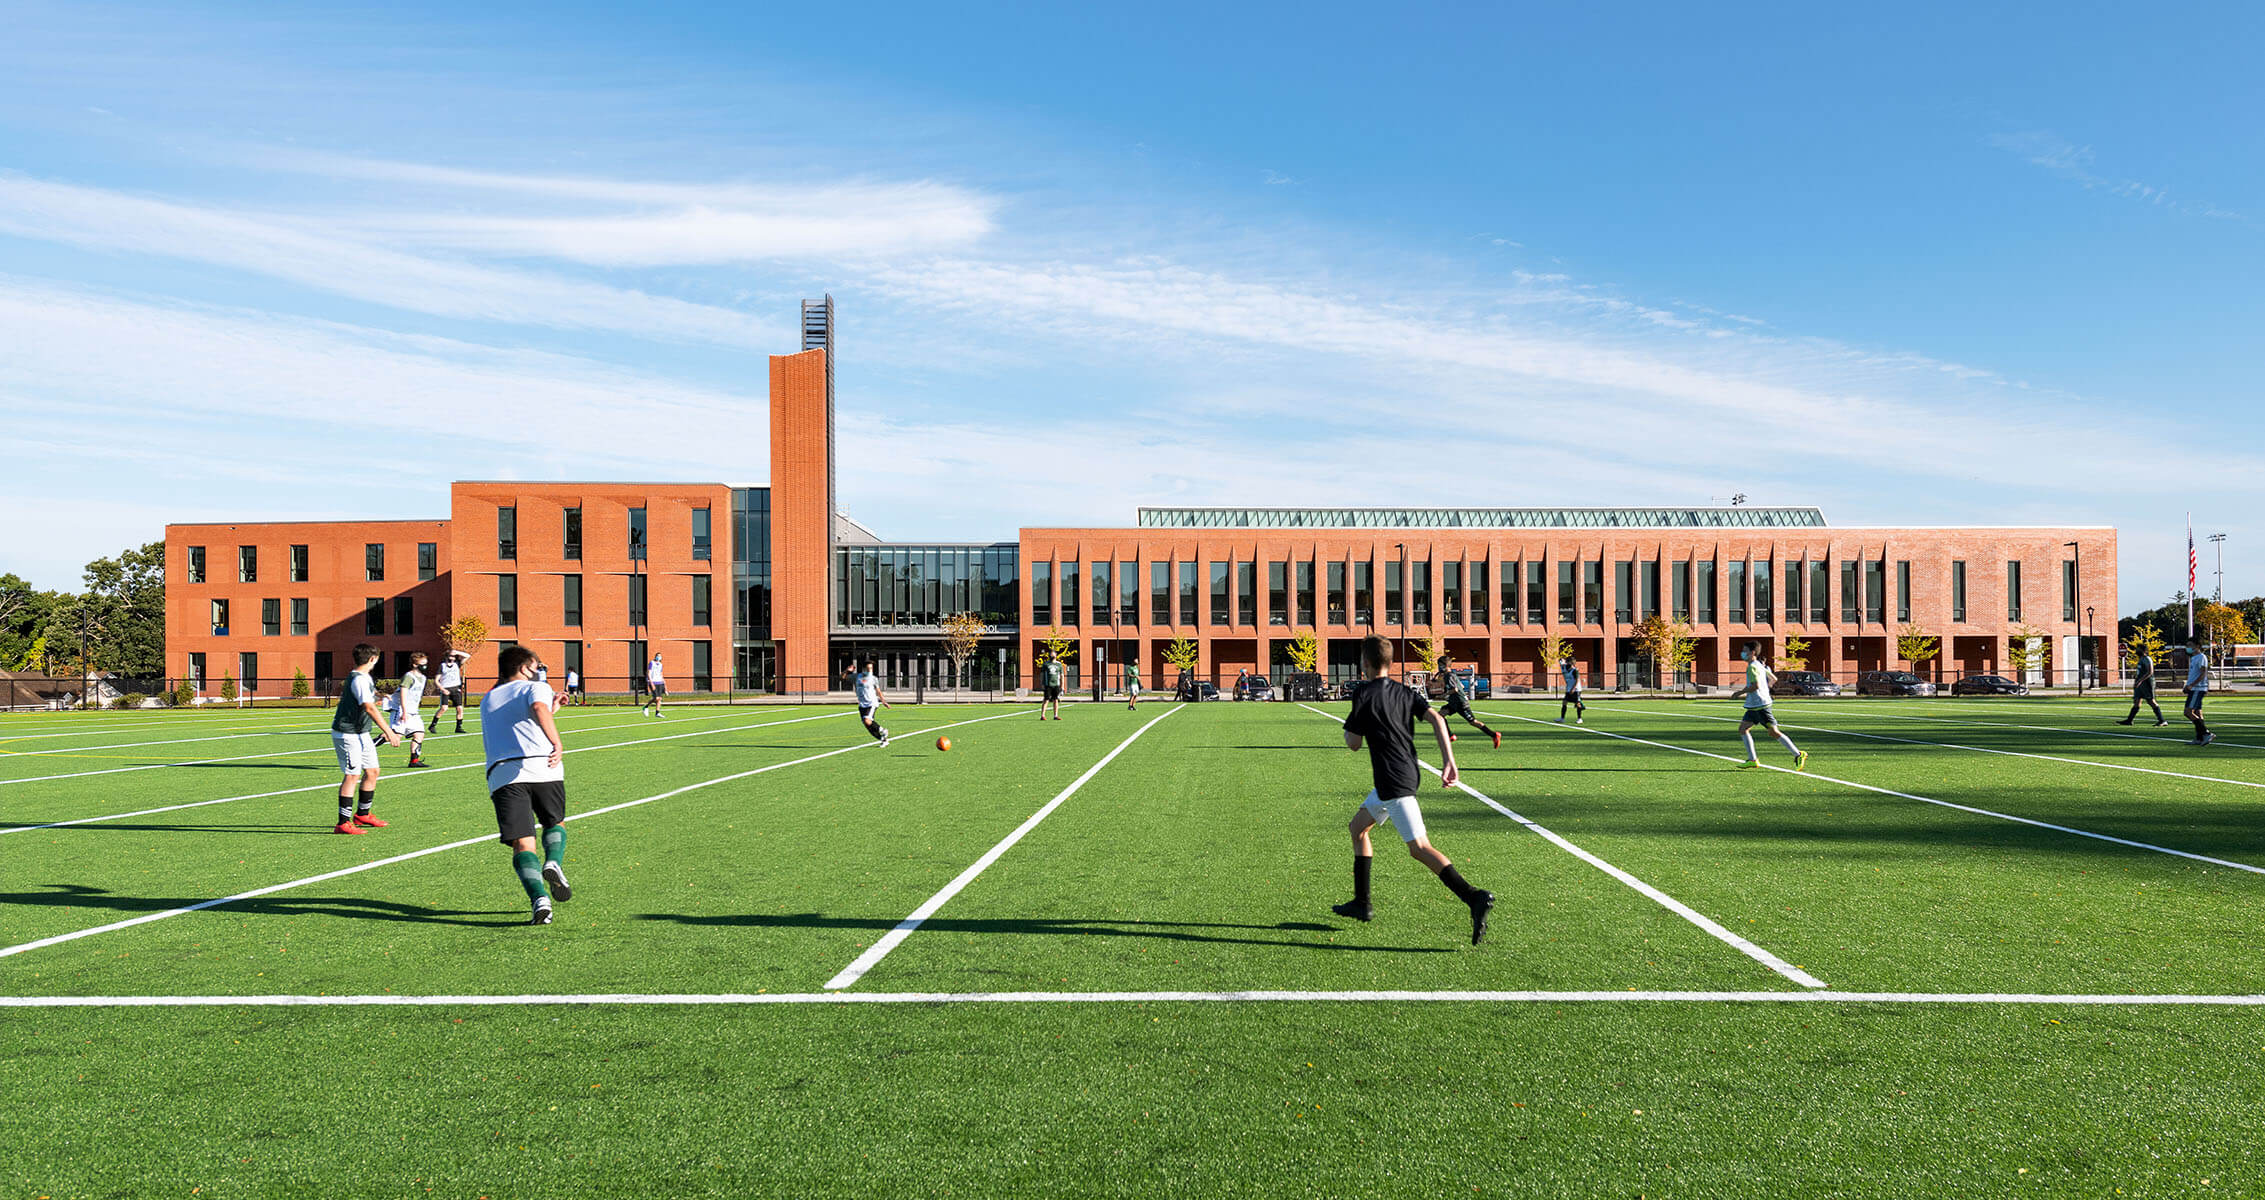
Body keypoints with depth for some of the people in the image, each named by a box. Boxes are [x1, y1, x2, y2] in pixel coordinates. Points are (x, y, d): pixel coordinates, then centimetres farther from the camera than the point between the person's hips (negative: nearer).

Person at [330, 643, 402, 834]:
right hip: (347, 734, -10)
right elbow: (369, 708, -30)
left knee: (372, 771, 12)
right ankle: (343, 823, -6)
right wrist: (388, 732, -33)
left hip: (361, 734, 10)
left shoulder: (359, 678, 12)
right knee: (352, 775, -9)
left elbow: (341, 692, 34)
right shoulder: (360, 680, -20)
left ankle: (362, 815, 24)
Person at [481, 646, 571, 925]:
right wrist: (558, 744, -13)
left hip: (501, 773, 2)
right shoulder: (537, 687, 14)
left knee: (522, 844, -1)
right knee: (555, 823, 21)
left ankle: (539, 899, -22)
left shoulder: (487, 700, 30)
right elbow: (538, 707, -11)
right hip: (542, 766, -2)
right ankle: (553, 862, -9)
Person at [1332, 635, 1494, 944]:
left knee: (1419, 848, -13)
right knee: (1357, 827, 21)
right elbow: (1436, 718, -2)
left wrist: (1348, 728, 17)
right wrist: (1448, 761, -6)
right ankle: (1361, 904, 25)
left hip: (1394, 782, -9)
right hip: (1408, 773, 9)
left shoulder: (1364, 694, -8)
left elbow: (1353, 743, -5)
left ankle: (1474, 898, -26)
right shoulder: (1406, 692, 11)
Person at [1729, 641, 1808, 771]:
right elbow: (1774, 679, 23)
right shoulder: (1760, 666, 16)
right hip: (1754, 706, 10)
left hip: (1761, 705, -10)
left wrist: (1739, 692, -16)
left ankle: (1798, 754, -2)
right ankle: (1752, 759, 5)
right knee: (1742, 728, 7)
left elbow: (1755, 685, -26)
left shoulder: (1752, 667, -15)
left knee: (1774, 731, -8)